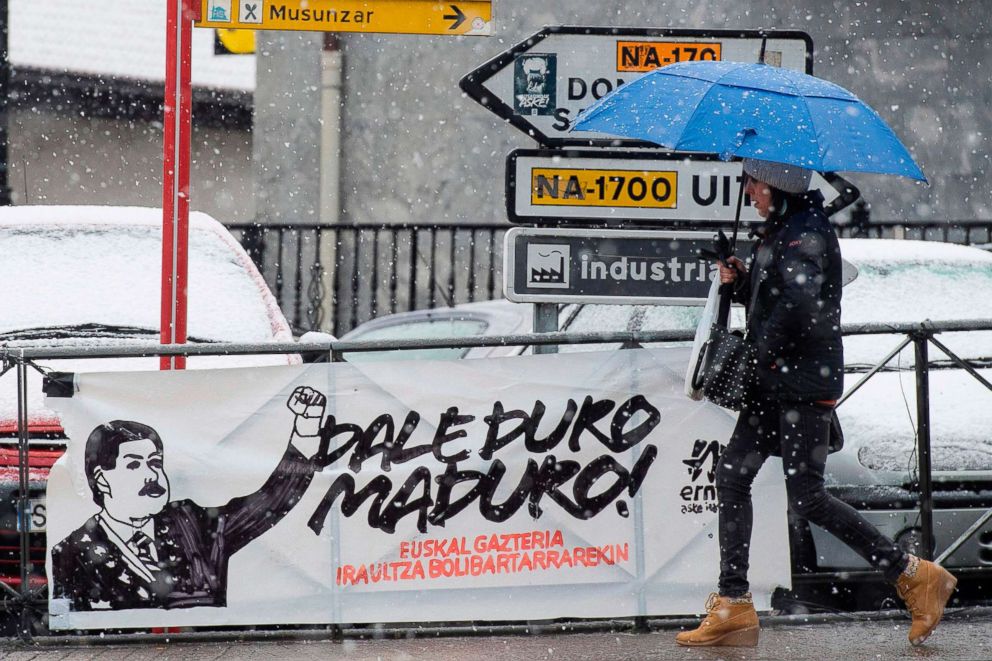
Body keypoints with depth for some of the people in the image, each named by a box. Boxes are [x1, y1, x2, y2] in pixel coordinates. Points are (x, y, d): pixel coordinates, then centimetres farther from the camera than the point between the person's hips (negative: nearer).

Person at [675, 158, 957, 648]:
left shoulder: (807, 235, -15)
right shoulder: (781, 231, 16)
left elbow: (799, 301, -30)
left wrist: (766, 349, -19)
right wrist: (739, 281, 6)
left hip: (806, 385, -10)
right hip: (774, 384, 10)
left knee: (806, 498, -9)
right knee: (732, 476, 5)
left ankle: (915, 576, 0)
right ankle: (733, 608, 5)